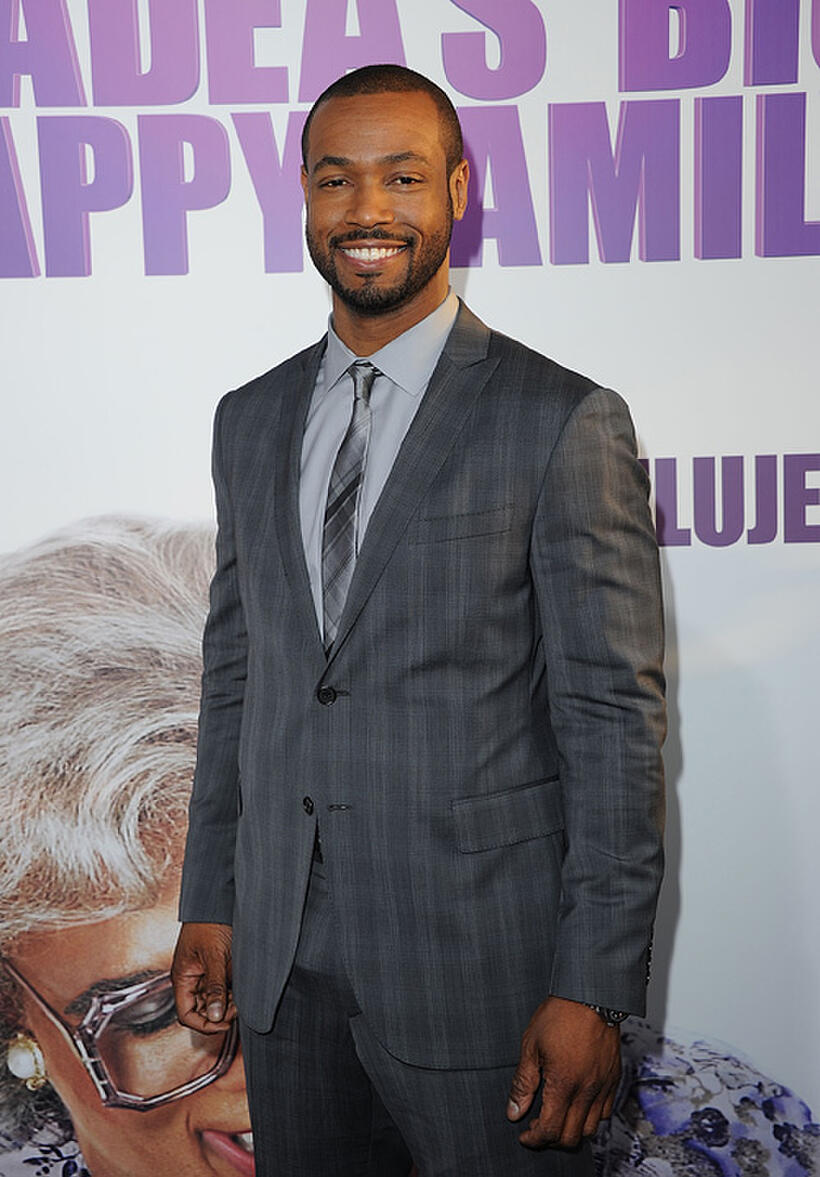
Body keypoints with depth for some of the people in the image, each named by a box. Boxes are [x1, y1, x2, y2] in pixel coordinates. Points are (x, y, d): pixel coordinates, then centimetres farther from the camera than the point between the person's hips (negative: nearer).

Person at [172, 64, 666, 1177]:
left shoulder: (566, 422, -9)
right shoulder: (250, 420, 8)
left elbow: (614, 720, -10)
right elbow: (234, 676, 12)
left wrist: (595, 991, -13)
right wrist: (211, 905, 9)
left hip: (481, 960, -4)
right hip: (285, 959, 5)